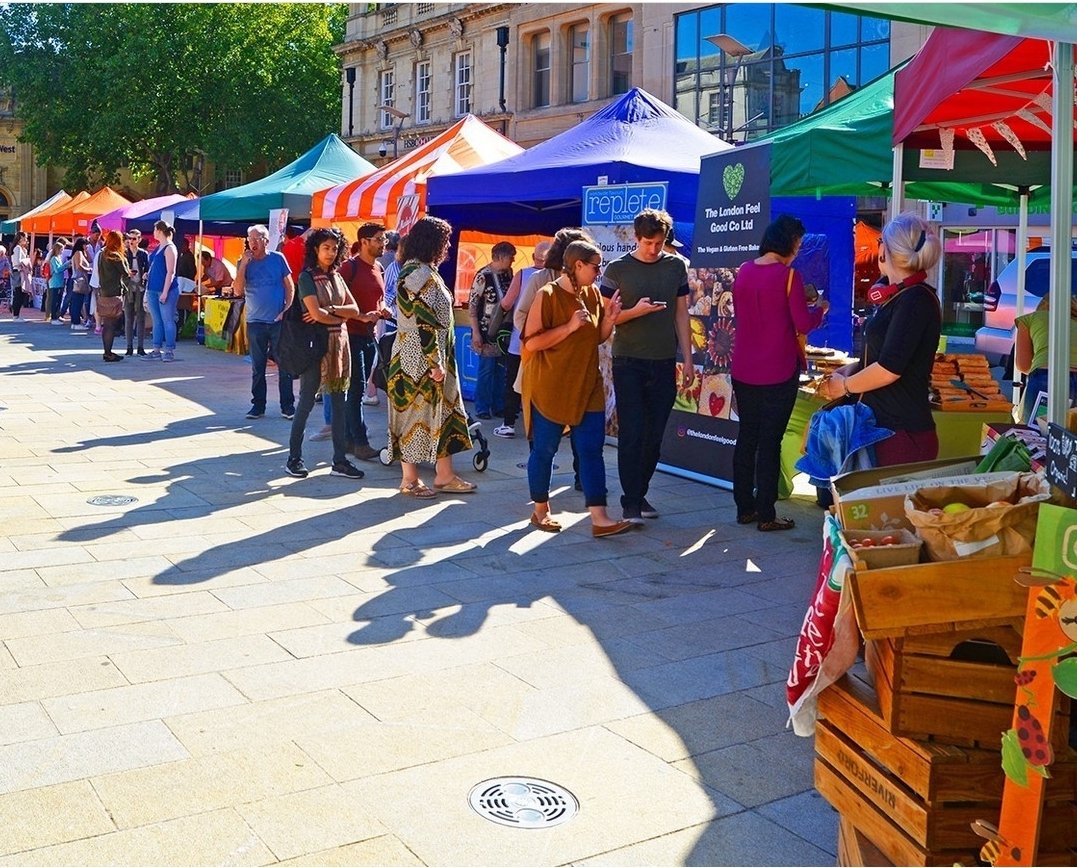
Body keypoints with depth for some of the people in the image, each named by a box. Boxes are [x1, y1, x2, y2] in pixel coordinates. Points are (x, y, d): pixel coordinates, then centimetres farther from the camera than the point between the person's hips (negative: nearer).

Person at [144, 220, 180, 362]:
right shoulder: (158, 247, 16)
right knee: (157, 321, 10)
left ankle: (169, 351, 0)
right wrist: (148, 275, 8)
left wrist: (165, 292, -19)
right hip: (153, 289, 9)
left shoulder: (169, 248, -9)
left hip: (166, 289, -9)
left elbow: (170, 272, -15)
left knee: (167, 321, -4)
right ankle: (157, 350, 15)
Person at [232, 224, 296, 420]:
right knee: (257, 367, 7)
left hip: (279, 321, -1)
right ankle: (258, 405, 15)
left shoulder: (278, 259, 1)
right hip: (255, 322, 1)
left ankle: (287, 405, 7)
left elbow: (290, 287, 4)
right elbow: (238, 291, -7)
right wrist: (243, 265, -12)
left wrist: (287, 310, -8)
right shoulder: (245, 263, 3)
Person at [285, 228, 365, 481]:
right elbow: (317, 313, -16)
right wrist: (340, 317, -1)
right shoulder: (307, 277, -6)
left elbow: (354, 310, 5)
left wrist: (328, 311, -10)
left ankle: (340, 461, 8)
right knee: (307, 401, -2)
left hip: (338, 343, 6)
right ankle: (294, 458, 8)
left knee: (339, 402, 5)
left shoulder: (336, 276, 13)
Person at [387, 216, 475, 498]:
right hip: (421, 359, -10)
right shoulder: (422, 275, -19)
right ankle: (409, 479, 11)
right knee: (417, 412, 0)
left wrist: (440, 361, 19)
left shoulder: (415, 270, 13)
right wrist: (435, 364, -21)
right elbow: (424, 323, -23)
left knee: (442, 412, 12)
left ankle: (445, 475, 18)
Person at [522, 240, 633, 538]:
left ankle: (599, 519, -2)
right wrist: (570, 326, -22)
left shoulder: (593, 294, 7)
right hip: (549, 388, -5)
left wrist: (610, 318, -3)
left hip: (587, 387, 6)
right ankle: (540, 510, 24)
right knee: (544, 450, 6)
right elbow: (531, 343, -17)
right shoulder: (547, 296, -12)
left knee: (591, 450, 0)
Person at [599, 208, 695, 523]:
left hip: (664, 364, 3)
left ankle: (640, 494, 20)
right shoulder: (617, 269, -2)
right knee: (631, 434, -5)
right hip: (628, 364, -3)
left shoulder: (676, 266, 7)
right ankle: (631, 501, 1)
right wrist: (635, 311, -19)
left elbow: (681, 314, 10)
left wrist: (688, 359, 6)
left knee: (654, 435, 6)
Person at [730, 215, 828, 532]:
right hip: (778, 373, -5)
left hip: (743, 371, 6)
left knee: (746, 437, 13)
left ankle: (744, 508, 20)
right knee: (770, 442, 1)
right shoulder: (788, 274, -14)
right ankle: (766, 515, 6)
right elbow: (803, 324, -12)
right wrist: (820, 309, 8)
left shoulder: (744, 271, 4)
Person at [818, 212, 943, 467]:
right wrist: (840, 375, 10)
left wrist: (845, 386, -7)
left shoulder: (915, 300, -17)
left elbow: (889, 368, -21)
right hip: (884, 426, 9)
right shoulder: (899, 296, 14)